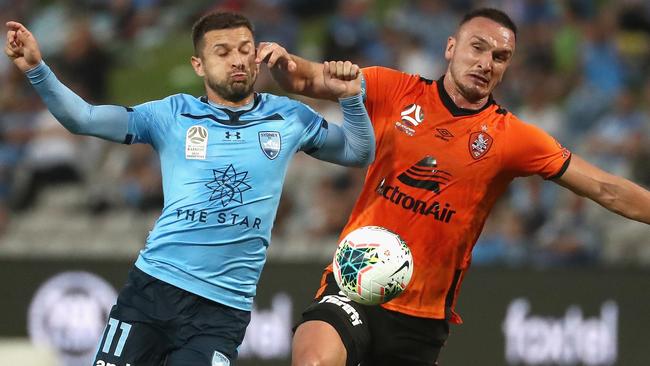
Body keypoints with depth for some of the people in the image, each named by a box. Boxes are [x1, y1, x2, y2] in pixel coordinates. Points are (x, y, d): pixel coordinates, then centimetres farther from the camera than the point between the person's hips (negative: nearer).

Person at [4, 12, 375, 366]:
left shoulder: (288, 118, 8)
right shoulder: (173, 114, 5)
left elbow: (360, 153, 14)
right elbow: (83, 118, 1)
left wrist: (351, 97, -4)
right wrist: (37, 69, -13)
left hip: (222, 308, -1)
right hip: (152, 288, 1)